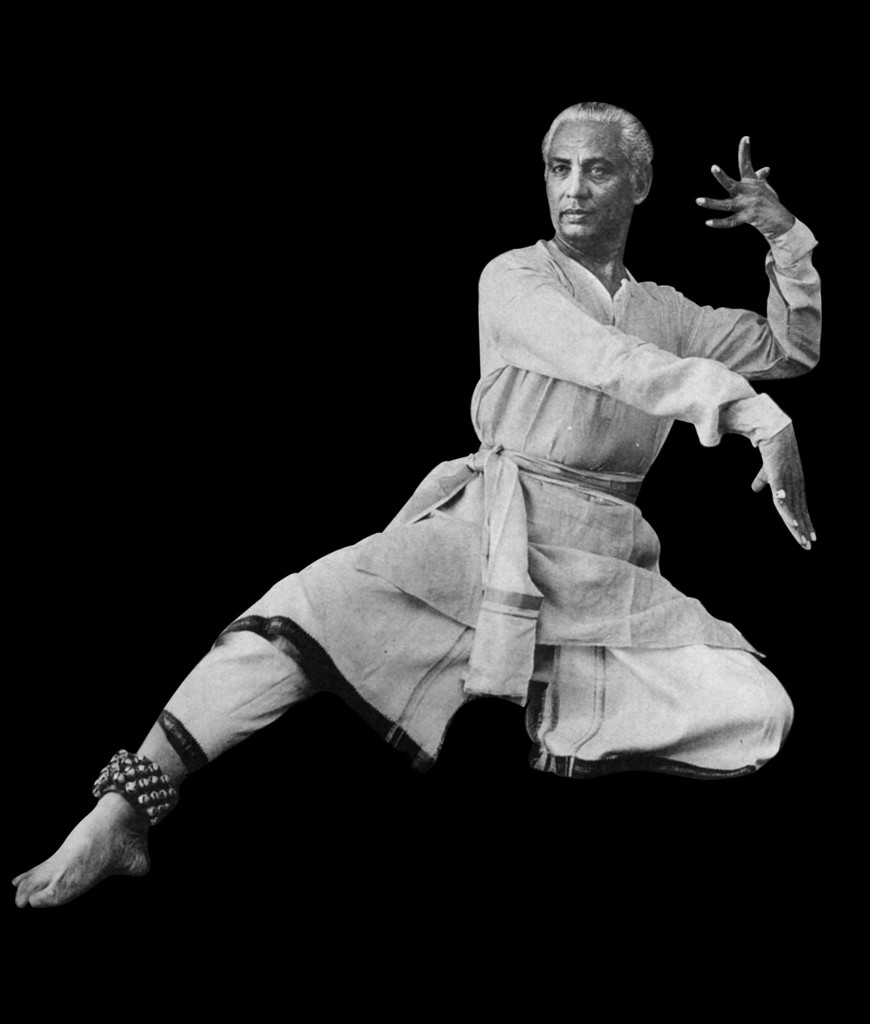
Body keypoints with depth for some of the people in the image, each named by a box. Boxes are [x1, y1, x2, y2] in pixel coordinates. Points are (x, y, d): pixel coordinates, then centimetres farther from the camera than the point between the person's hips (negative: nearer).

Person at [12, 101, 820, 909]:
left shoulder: (665, 312, 20)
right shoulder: (514, 280, 4)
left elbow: (792, 350, 27)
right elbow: (604, 357, -14)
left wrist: (784, 233, 11)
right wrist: (760, 418, -25)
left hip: (607, 569, 4)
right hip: (486, 536, -4)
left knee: (759, 715, -17)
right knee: (314, 607, -29)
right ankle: (118, 819, -30)